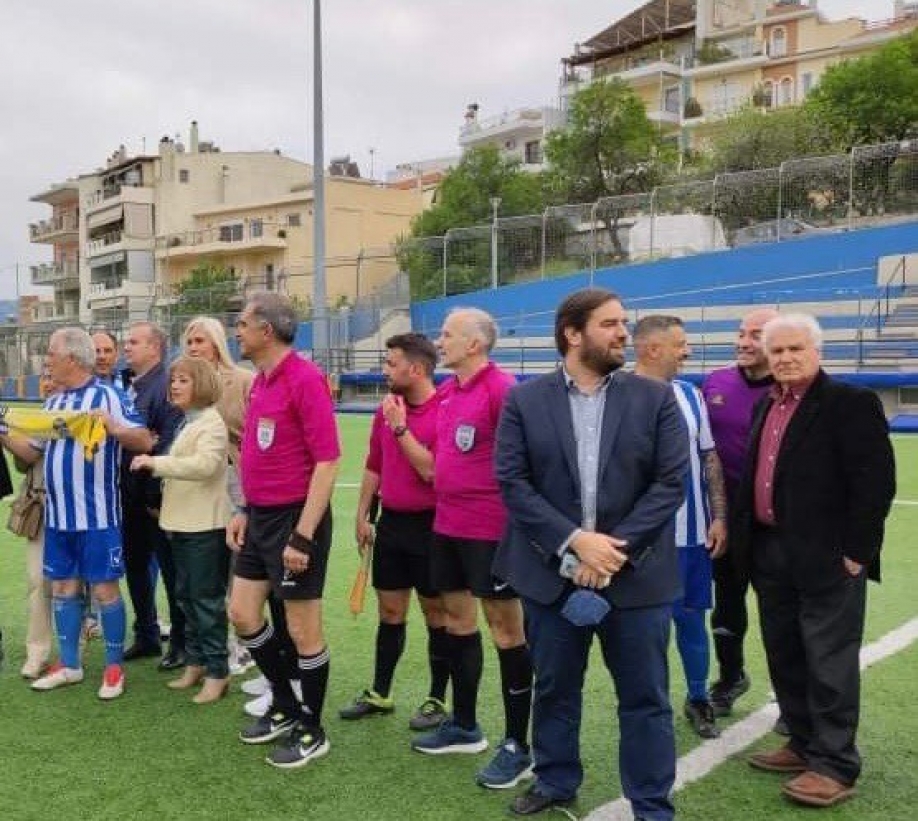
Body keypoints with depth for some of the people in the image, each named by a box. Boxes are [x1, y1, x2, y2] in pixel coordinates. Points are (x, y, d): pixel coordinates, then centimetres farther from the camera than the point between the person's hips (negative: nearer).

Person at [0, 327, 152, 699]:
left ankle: (114, 668, 13)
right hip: (58, 515, 7)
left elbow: (145, 441, -14)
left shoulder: (107, 396, -8)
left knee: (104, 589, 0)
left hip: (97, 515, -7)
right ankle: (69, 665, 26)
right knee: (63, 588, 13)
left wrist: (114, 429, -31)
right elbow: (33, 453, 16)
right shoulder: (52, 403, 13)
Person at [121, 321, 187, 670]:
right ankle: (146, 636, 30)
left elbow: (168, 446, -20)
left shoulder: (166, 385, -15)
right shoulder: (127, 386, 11)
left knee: (171, 571, 4)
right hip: (131, 496, 8)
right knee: (135, 566, 16)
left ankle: (180, 642, 17)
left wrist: (156, 496, -20)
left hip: (156, 498, -8)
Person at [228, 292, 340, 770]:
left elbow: (327, 461, -21)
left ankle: (311, 732, 22)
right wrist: (246, 511, 15)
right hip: (260, 518, 9)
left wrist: (303, 536, -23)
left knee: (303, 630, 3)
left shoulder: (304, 380, -18)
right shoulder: (260, 381, 10)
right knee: (242, 614, 15)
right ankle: (286, 707, 34)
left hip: (296, 519, -9)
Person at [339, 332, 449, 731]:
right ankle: (380, 693, 26)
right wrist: (362, 516, 13)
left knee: (436, 613, 6)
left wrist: (401, 428, -21)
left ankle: (438, 700, 18)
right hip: (391, 523, 7)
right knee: (389, 611, 15)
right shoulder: (385, 410, 7)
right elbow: (373, 467, 15)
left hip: (429, 525, -6)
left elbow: (432, 470, -22)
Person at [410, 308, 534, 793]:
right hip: (447, 525, 9)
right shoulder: (447, 391, 10)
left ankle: (517, 746, 13)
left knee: (505, 629, 1)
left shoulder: (501, 389, -15)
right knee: (457, 618, 17)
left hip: (490, 529, -8)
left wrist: (513, 525, -17)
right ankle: (464, 725, 33)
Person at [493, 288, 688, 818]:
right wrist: (574, 541, -16)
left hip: (637, 574, 0)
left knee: (646, 696, 8)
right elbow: (512, 481, -6)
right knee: (554, 689, 16)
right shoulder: (525, 400, 0)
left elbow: (670, 482, -5)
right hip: (553, 571, 1)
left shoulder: (656, 398, 0)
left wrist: (618, 550, -14)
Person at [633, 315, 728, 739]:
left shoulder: (690, 394, 6)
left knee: (691, 615, 14)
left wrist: (719, 517, 4)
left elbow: (710, 459, 10)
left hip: (692, 533, 5)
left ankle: (698, 699, 30)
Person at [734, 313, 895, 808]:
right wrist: (747, 541, 13)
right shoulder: (766, 405, 14)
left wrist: (855, 552, -17)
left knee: (829, 662, -1)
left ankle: (835, 765, 9)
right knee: (784, 657, 15)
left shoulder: (852, 403, -10)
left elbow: (875, 482, -15)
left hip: (827, 557, -8)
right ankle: (804, 745, 29)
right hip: (769, 553, 8)